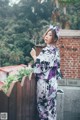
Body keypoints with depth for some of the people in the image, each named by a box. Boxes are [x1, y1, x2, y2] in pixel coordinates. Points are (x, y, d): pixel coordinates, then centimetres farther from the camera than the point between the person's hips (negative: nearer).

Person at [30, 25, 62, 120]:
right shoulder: (55, 49, 10)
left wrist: (34, 56, -7)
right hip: (52, 82, 9)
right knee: (51, 106, 15)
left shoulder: (47, 50, -17)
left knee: (43, 106, 3)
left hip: (44, 83, -9)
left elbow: (41, 66, -20)